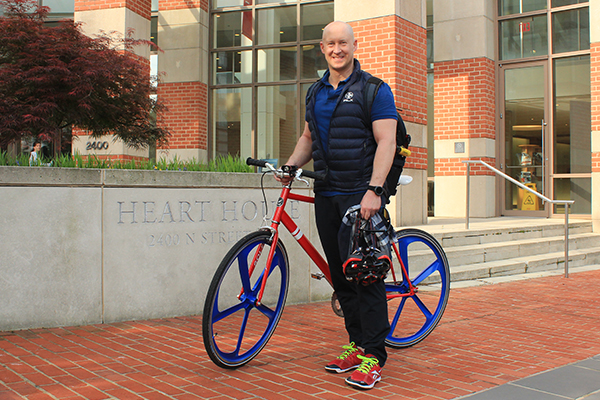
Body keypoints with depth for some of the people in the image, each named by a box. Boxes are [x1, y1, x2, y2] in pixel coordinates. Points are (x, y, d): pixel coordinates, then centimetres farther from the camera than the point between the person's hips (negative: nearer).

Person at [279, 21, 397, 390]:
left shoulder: (374, 90, -3)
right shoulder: (316, 93, 16)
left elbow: (386, 142, -10)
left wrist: (374, 190, -20)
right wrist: (289, 166, 8)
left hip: (361, 195, -6)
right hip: (326, 195, 6)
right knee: (340, 273, 8)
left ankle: (373, 355, -1)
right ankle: (356, 343, 20)